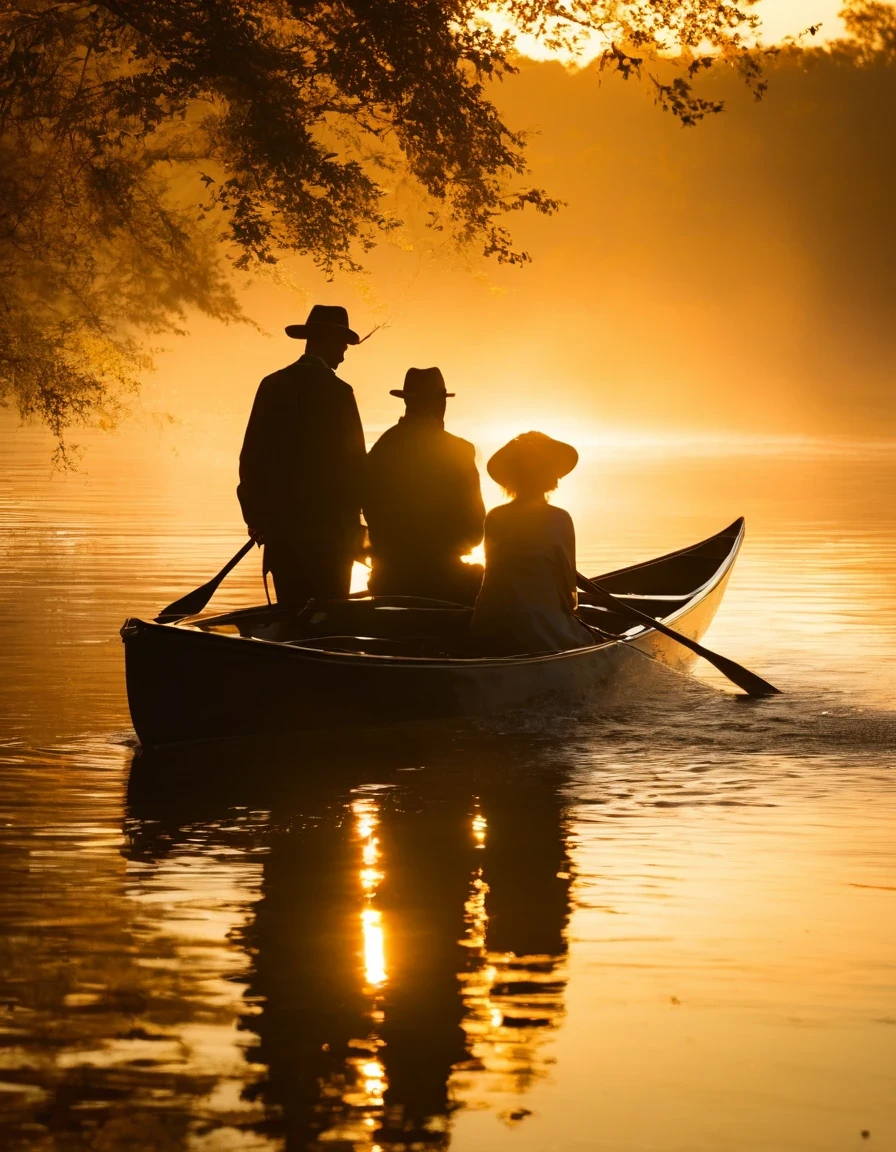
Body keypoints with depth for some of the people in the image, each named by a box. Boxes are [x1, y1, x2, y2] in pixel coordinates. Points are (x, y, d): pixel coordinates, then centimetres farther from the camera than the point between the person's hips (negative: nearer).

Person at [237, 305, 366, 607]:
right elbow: (353, 461, -7)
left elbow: (250, 456, 6)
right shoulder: (336, 391, -9)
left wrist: (255, 515, 14)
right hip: (326, 526, -5)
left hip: (280, 525, 5)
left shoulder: (272, 385, 4)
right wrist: (353, 520, 3)